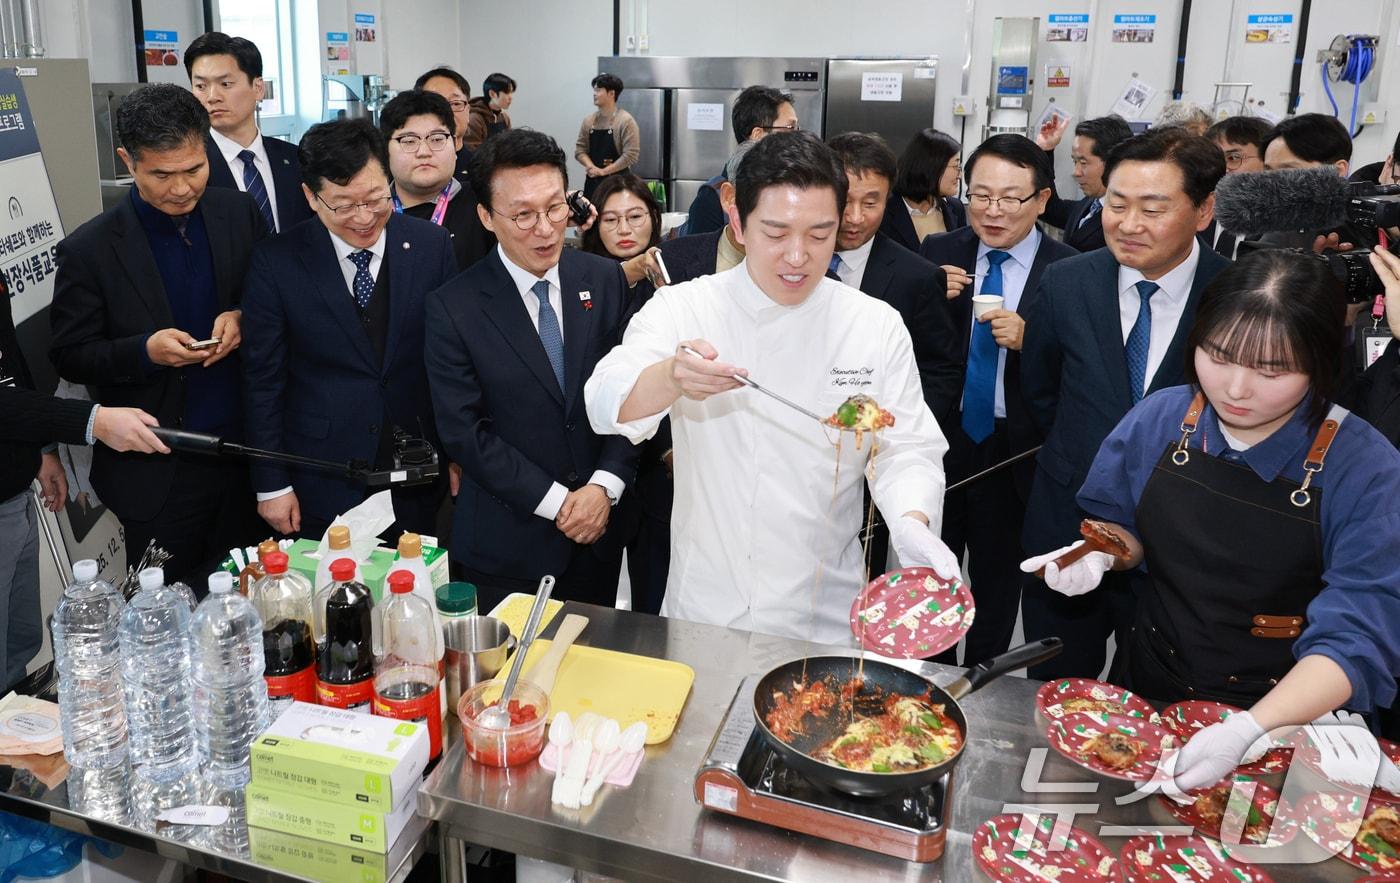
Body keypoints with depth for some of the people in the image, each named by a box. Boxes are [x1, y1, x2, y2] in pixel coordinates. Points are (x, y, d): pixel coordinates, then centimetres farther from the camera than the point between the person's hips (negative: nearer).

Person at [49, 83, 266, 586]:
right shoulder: (90, 249, -10)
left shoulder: (239, 214, -1)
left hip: (244, 452, 3)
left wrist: (242, 319, -13)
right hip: (156, 475, -2)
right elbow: (69, 356, -4)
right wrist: (145, 352, -22)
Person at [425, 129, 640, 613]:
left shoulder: (604, 280, -1)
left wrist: (604, 486, -12)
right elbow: (463, 431, -13)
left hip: (600, 524, 3)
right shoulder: (453, 307, -12)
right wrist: (557, 502, -14)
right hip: (506, 545, -3)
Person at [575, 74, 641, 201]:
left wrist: (603, 171, -14)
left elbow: (631, 155, -16)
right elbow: (580, 149, 8)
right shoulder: (588, 120, 9)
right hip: (592, 182, 5)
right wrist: (592, 167, -12)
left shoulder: (626, 121, -9)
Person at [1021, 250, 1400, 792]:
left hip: (1282, 714, -2)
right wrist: (1099, 554, -12)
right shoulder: (1160, 418, -6)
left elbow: (1353, 641, -20)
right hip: (1149, 687, 3)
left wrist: (1248, 730, -34)